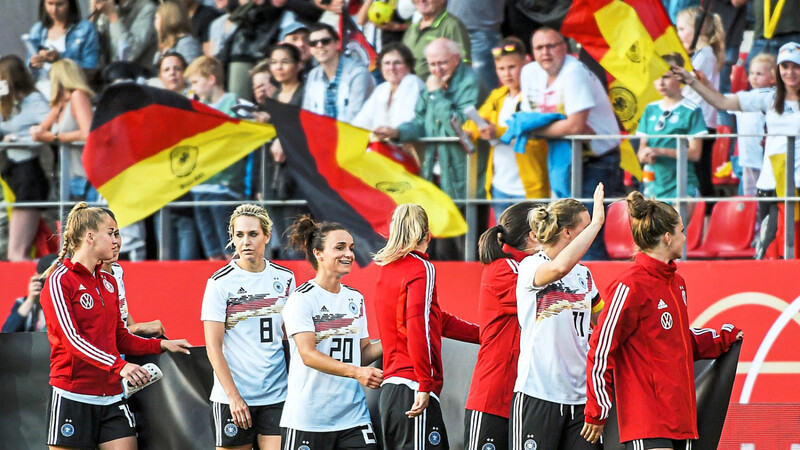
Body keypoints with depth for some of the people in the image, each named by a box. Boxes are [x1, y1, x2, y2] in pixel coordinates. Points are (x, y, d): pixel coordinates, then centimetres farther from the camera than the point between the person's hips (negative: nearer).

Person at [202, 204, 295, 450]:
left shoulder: (285, 279, 7)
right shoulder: (220, 282, -4)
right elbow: (213, 346, -6)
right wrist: (234, 397, -13)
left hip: (276, 396, 3)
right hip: (232, 397, -2)